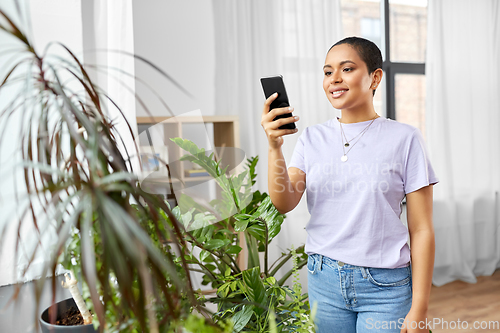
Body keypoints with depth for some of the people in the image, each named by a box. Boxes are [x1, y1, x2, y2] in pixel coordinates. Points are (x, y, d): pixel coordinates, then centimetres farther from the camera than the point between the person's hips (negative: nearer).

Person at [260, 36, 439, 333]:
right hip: (324, 279, 3)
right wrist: (275, 147, -23)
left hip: (384, 286, -2)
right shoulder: (313, 138, 2)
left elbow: (421, 230, -6)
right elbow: (284, 204, -9)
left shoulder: (404, 138, -7)